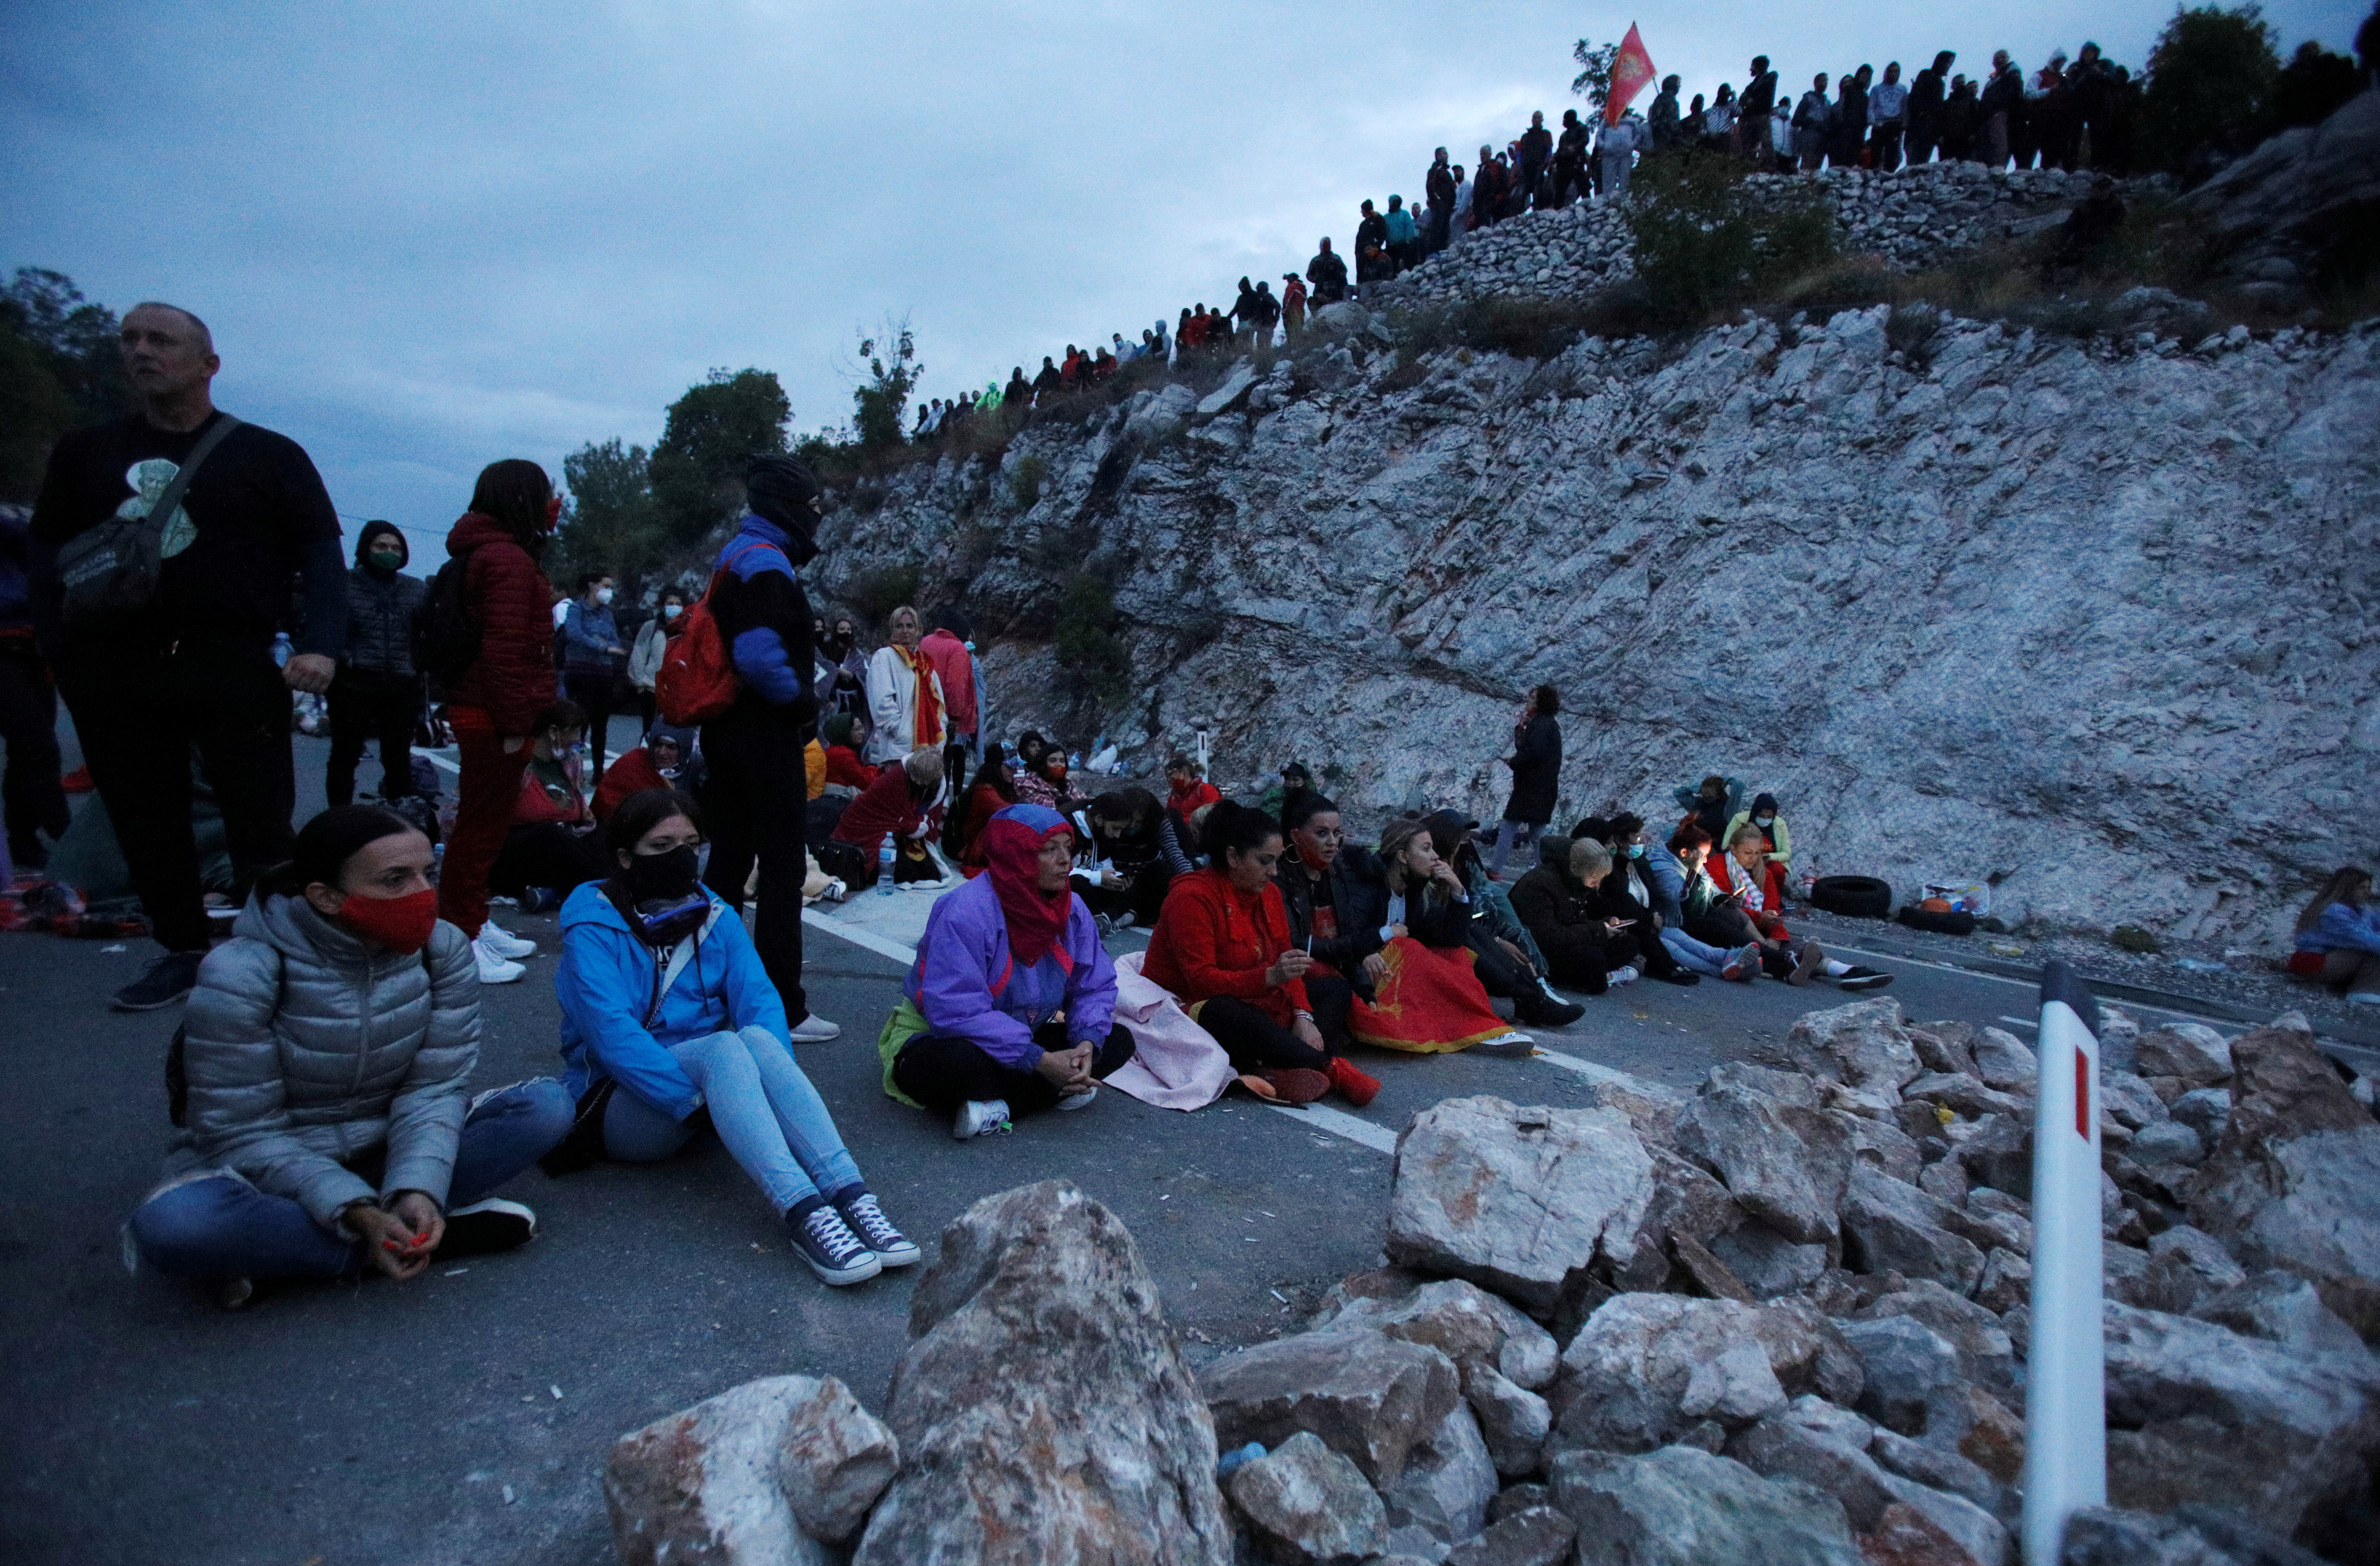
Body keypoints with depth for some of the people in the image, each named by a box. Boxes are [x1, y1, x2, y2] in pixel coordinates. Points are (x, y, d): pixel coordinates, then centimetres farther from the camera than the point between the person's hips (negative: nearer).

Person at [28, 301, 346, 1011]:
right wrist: (58, 644, 2)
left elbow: (321, 554, -1)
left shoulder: (269, 455, 4)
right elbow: (44, 553, 15)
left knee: (260, 821, -3)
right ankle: (182, 950, 21)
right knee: (146, 823, 9)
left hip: (235, 671, -3)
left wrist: (320, 644, -15)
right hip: (114, 675, 4)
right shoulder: (84, 452, 14)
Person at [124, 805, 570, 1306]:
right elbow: (243, 1134, -19)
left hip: (386, 1152, 3)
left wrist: (416, 1192, -30)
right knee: (172, 1223, -36)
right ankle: (447, 1234, -23)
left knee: (546, 1106, -19)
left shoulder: (444, 950, -12)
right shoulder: (241, 974, -21)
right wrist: (358, 1213, -31)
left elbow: (434, 1088, -12)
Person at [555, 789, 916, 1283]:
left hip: (710, 1079, 4)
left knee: (758, 1037, -31)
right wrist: (694, 1099, -31)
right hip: (618, 1103, -4)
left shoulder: (715, 917, 7)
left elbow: (760, 1000, -6)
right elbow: (611, 1031, -20)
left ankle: (850, 1197, -43)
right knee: (723, 1046, -34)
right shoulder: (593, 930, -7)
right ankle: (803, 1214, -50)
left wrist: (775, 1087, -24)